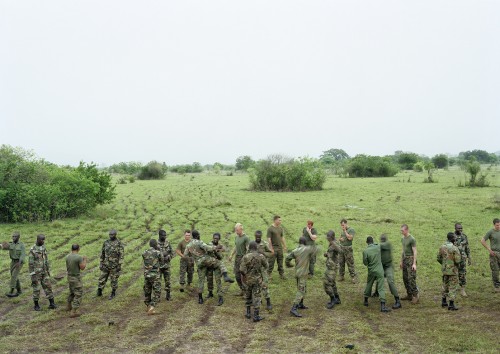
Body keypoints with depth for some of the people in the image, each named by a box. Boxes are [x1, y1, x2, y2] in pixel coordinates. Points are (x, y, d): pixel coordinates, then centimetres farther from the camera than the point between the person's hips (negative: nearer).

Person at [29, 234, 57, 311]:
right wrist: (32, 275, -16)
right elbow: (31, 263, -15)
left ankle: (52, 304, 7)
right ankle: (36, 305, 16)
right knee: (36, 289, 2)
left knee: (48, 287, 3)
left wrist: (48, 271, 14)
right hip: (36, 272, -6)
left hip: (44, 272, 6)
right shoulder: (32, 250, -17)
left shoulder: (43, 248, 6)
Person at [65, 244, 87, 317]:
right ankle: (74, 311, -3)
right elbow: (82, 267, -13)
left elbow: (67, 267, 11)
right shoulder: (79, 257, -22)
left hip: (70, 277, 7)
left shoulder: (67, 257, -1)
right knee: (78, 294, 0)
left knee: (72, 292, 27)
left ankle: (69, 306, 43)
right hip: (76, 278, -7)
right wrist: (85, 260, 2)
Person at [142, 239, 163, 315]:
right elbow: (162, 262, 5)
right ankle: (151, 308, -12)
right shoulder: (158, 253, -11)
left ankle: (148, 306, 30)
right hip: (155, 276, -5)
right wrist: (159, 250, 9)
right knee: (156, 292, 1)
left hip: (146, 275, 5)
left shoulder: (144, 253, 0)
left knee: (147, 291, 19)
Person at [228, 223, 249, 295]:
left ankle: (244, 289, 7)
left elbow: (248, 249, -15)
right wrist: (231, 255, 21)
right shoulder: (236, 237, 12)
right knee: (237, 274, 8)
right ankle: (241, 288, 20)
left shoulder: (246, 238, -12)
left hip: (243, 258, -7)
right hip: (237, 257, 7)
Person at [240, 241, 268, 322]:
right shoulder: (261, 256, -8)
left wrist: (243, 275, 3)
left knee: (248, 296, 19)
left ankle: (248, 313, 25)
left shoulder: (245, 257, -13)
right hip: (258, 279, 0)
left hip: (248, 279, 0)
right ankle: (256, 316, 3)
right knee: (256, 297, 4)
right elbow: (266, 266, 7)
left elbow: (242, 270, -16)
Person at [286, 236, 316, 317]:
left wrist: (289, 265, 21)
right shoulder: (307, 249, -13)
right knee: (301, 291, -7)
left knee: (302, 289, 23)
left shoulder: (295, 251, 0)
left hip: (297, 273, 7)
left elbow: (287, 259, 1)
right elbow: (314, 248, 6)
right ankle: (294, 308, -14)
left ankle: (300, 304, 36)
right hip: (303, 274, -7)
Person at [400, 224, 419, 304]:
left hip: (411, 259, -8)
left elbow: (415, 252, -13)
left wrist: (414, 264, -17)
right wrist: (401, 261, 20)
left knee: (411, 278, -11)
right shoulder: (402, 238, 12)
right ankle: (409, 295, 17)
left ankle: (415, 296, -6)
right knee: (405, 278, 9)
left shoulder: (412, 239, -13)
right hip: (405, 259, 8)